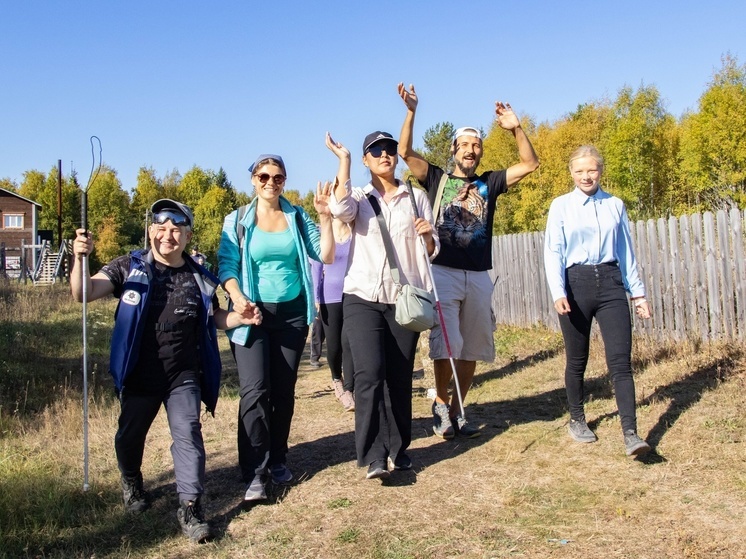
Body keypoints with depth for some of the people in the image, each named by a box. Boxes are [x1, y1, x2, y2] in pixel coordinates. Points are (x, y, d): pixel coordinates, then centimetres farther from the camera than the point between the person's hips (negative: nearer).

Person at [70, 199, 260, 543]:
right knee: (130, 434, 15)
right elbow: (84, 293, -15)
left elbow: (214, 318, 17)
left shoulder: (199, 278, 3)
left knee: (188, 433, -8)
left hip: (183, 375, 1)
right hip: (139, 375, 0)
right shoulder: (129, 268, -5)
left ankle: (190, 507, -3)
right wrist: (80, 258, -34)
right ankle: (131, 481, 45)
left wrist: (242, 318, -3)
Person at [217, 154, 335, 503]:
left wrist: (324, 216, -8)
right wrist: (237, 297, -23)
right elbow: (226, 266, -5)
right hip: (253, 314, -3)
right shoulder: (237, 221, 3)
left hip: (292, 313, 3)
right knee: (255, 391, -13)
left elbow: (325, 255, 1)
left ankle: (277, 459, 24)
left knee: (284, 391, 9)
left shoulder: (297, 217, 8)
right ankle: (255, 473, -7)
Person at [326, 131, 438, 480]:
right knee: (369, 373, -16)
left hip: (404, 298, 2)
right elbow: (340, 209, -18)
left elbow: (431, 251, 11)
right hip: (363, 297, -1)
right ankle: (373, 456, -12)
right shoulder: (359, 197, 8)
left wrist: (427, 235, -12)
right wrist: (343, 161, -10)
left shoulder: (416, 197, 11)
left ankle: (397, 448, 19)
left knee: (400, 377, 5)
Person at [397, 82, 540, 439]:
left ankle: (457, 411, 19)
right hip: (443, 272, -3)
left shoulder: (489, 183, 13)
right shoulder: (437, 179, 8)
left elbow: (530, 164, 7)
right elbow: (405, 152, -4)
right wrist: (412, 111, -14)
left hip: (479, 276, 3)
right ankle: (441, 406, 7)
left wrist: (516, 128, -4)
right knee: (446, 344, -13)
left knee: (471, 349, 6)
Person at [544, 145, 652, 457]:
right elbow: (553, 251, -2)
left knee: (620, 359, -8)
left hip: (610, 283, 1)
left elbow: (627, 252, 13)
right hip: (576, 283, -1)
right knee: (576, 360, 8)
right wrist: (558, 293, -14)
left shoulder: (615, 206, 10)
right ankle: (577, 420, 28)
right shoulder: (561, 206, 4)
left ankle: (630, 433, -9)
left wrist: (638, 293, 12)